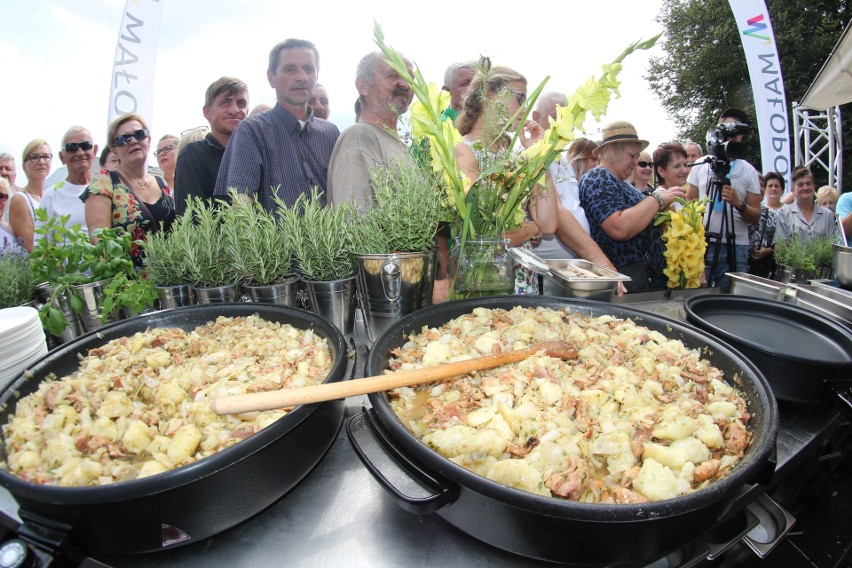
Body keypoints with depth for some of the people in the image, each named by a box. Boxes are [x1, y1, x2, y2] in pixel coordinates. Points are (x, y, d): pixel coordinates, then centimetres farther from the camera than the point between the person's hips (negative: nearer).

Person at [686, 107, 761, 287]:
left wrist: (739, 204, -16)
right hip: (702, 243, 0)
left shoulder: (749, 171, 8)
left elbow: (755, 218, 5)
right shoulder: (701, 165, 10)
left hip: (736, 247, 0)